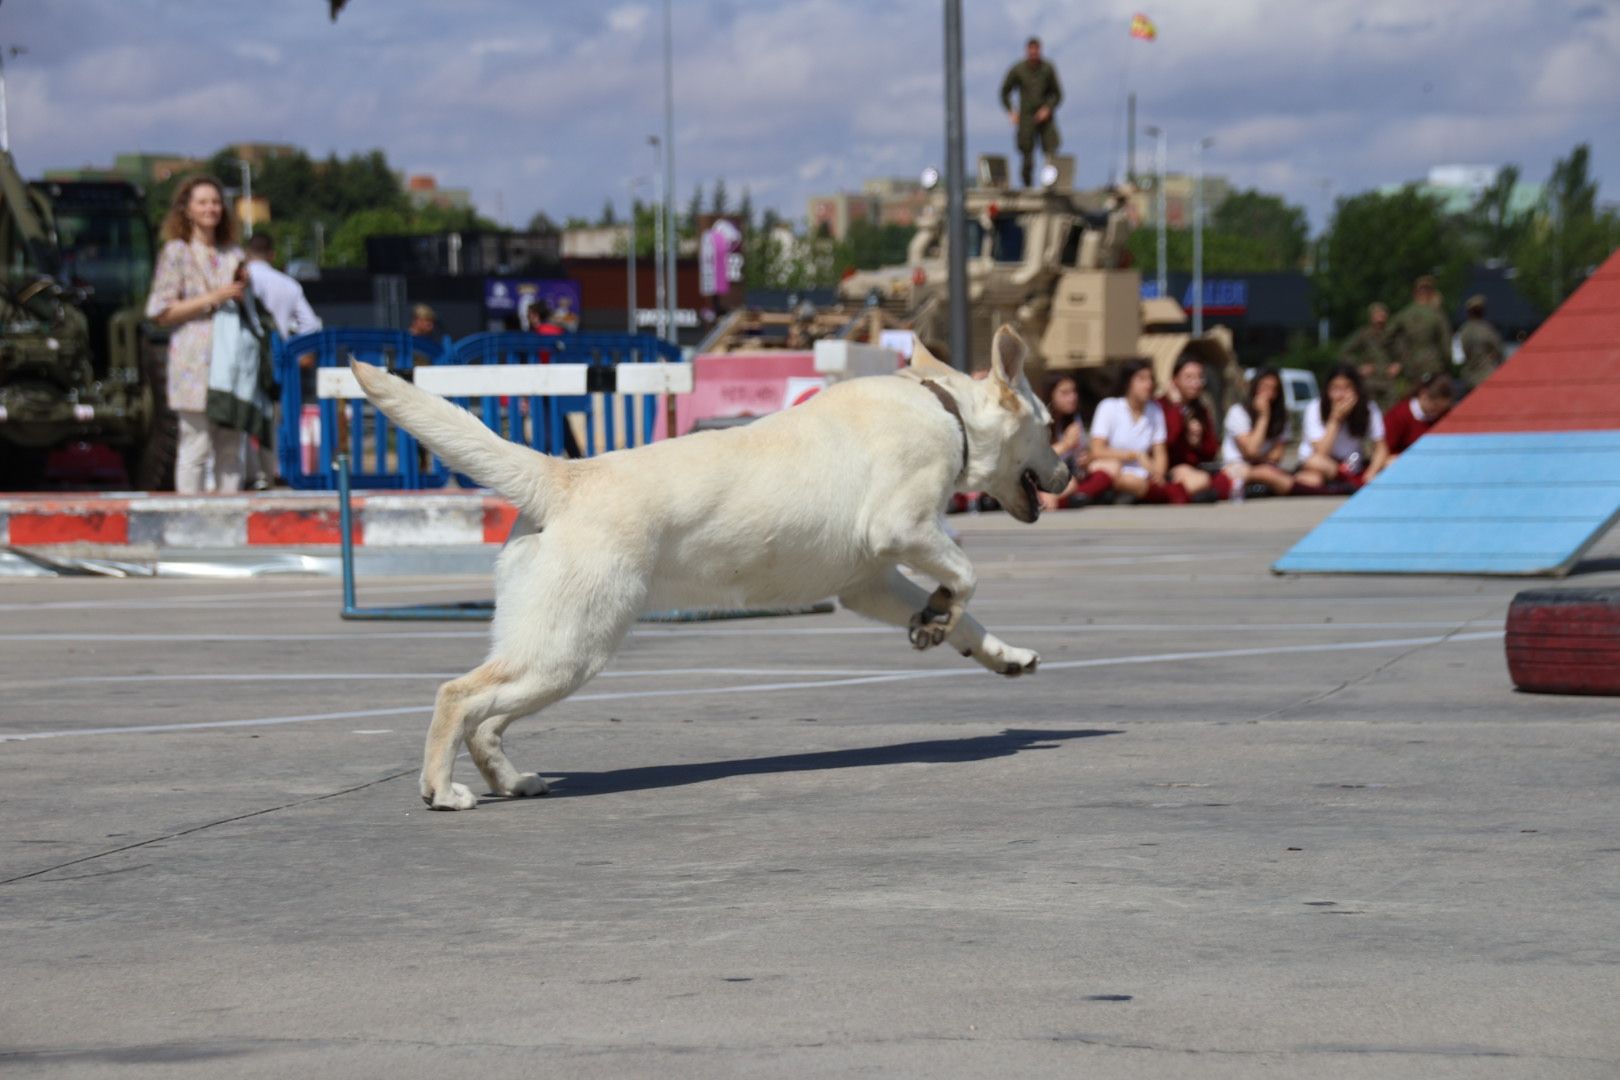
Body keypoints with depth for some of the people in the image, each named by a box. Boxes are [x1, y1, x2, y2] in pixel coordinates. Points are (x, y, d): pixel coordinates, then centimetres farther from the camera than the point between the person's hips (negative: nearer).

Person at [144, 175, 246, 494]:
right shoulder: (176, 253, 2)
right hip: (194, 364, -5)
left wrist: (243, 294, 5)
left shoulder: (233, 255, 18)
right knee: (196, 446, -9)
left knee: (231, 448, 3)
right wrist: (212, 300, -11)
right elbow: (162, 313, -4)